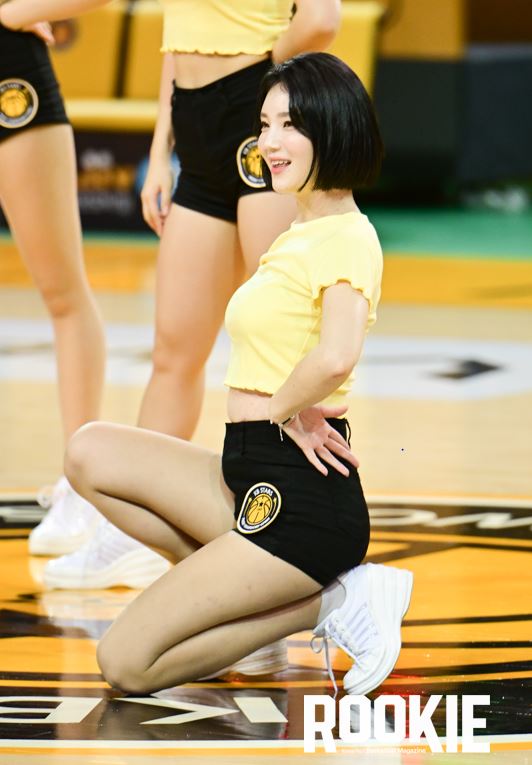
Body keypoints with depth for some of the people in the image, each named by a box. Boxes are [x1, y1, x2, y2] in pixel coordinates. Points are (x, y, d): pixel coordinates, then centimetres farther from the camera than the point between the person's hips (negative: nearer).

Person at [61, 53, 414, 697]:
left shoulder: (345, 236, -14)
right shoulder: (298, 233, 16)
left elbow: (335, 355, -34)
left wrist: (284, 410, -15)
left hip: (301, 497, -10)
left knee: (125, 665, -11)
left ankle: (328, 603, -2)